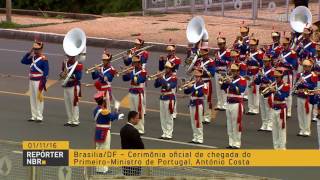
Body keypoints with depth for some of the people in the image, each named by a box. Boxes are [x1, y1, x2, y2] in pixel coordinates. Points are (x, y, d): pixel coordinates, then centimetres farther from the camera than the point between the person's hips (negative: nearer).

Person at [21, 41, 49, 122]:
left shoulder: (44, 59, -11)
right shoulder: (32, 57, 10)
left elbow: (46, 73, -13)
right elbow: (23, 61, 7)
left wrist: (42, 83, -17)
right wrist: (29, 52, 1)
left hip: (38, 81, -7)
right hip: (31, 81, 7)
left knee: (39, 99, -3)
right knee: (32, 99, 10)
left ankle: (39, 117, 2)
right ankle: (34, 116, 16)